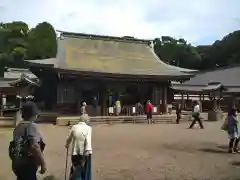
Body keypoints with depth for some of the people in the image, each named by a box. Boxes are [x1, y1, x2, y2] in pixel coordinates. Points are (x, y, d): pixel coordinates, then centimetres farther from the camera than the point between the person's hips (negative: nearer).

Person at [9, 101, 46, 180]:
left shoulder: (18, 126, 10)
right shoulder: (31, 126, -18)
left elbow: (16, 145, 17)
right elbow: (34, 147, -28)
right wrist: (43, 164, -23)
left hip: (17, 163, 9)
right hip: (27, 165, -9)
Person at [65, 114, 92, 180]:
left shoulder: (74, 127, 2)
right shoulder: (88, 128, -8)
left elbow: (69, 138, 13)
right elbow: (88, 140, -20)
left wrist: (67, 145, 33)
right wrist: (87, 151, -25)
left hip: (75, 152, 3)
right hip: (85, 153, -3)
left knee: (75, 170, 17)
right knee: (85, 171, 15)